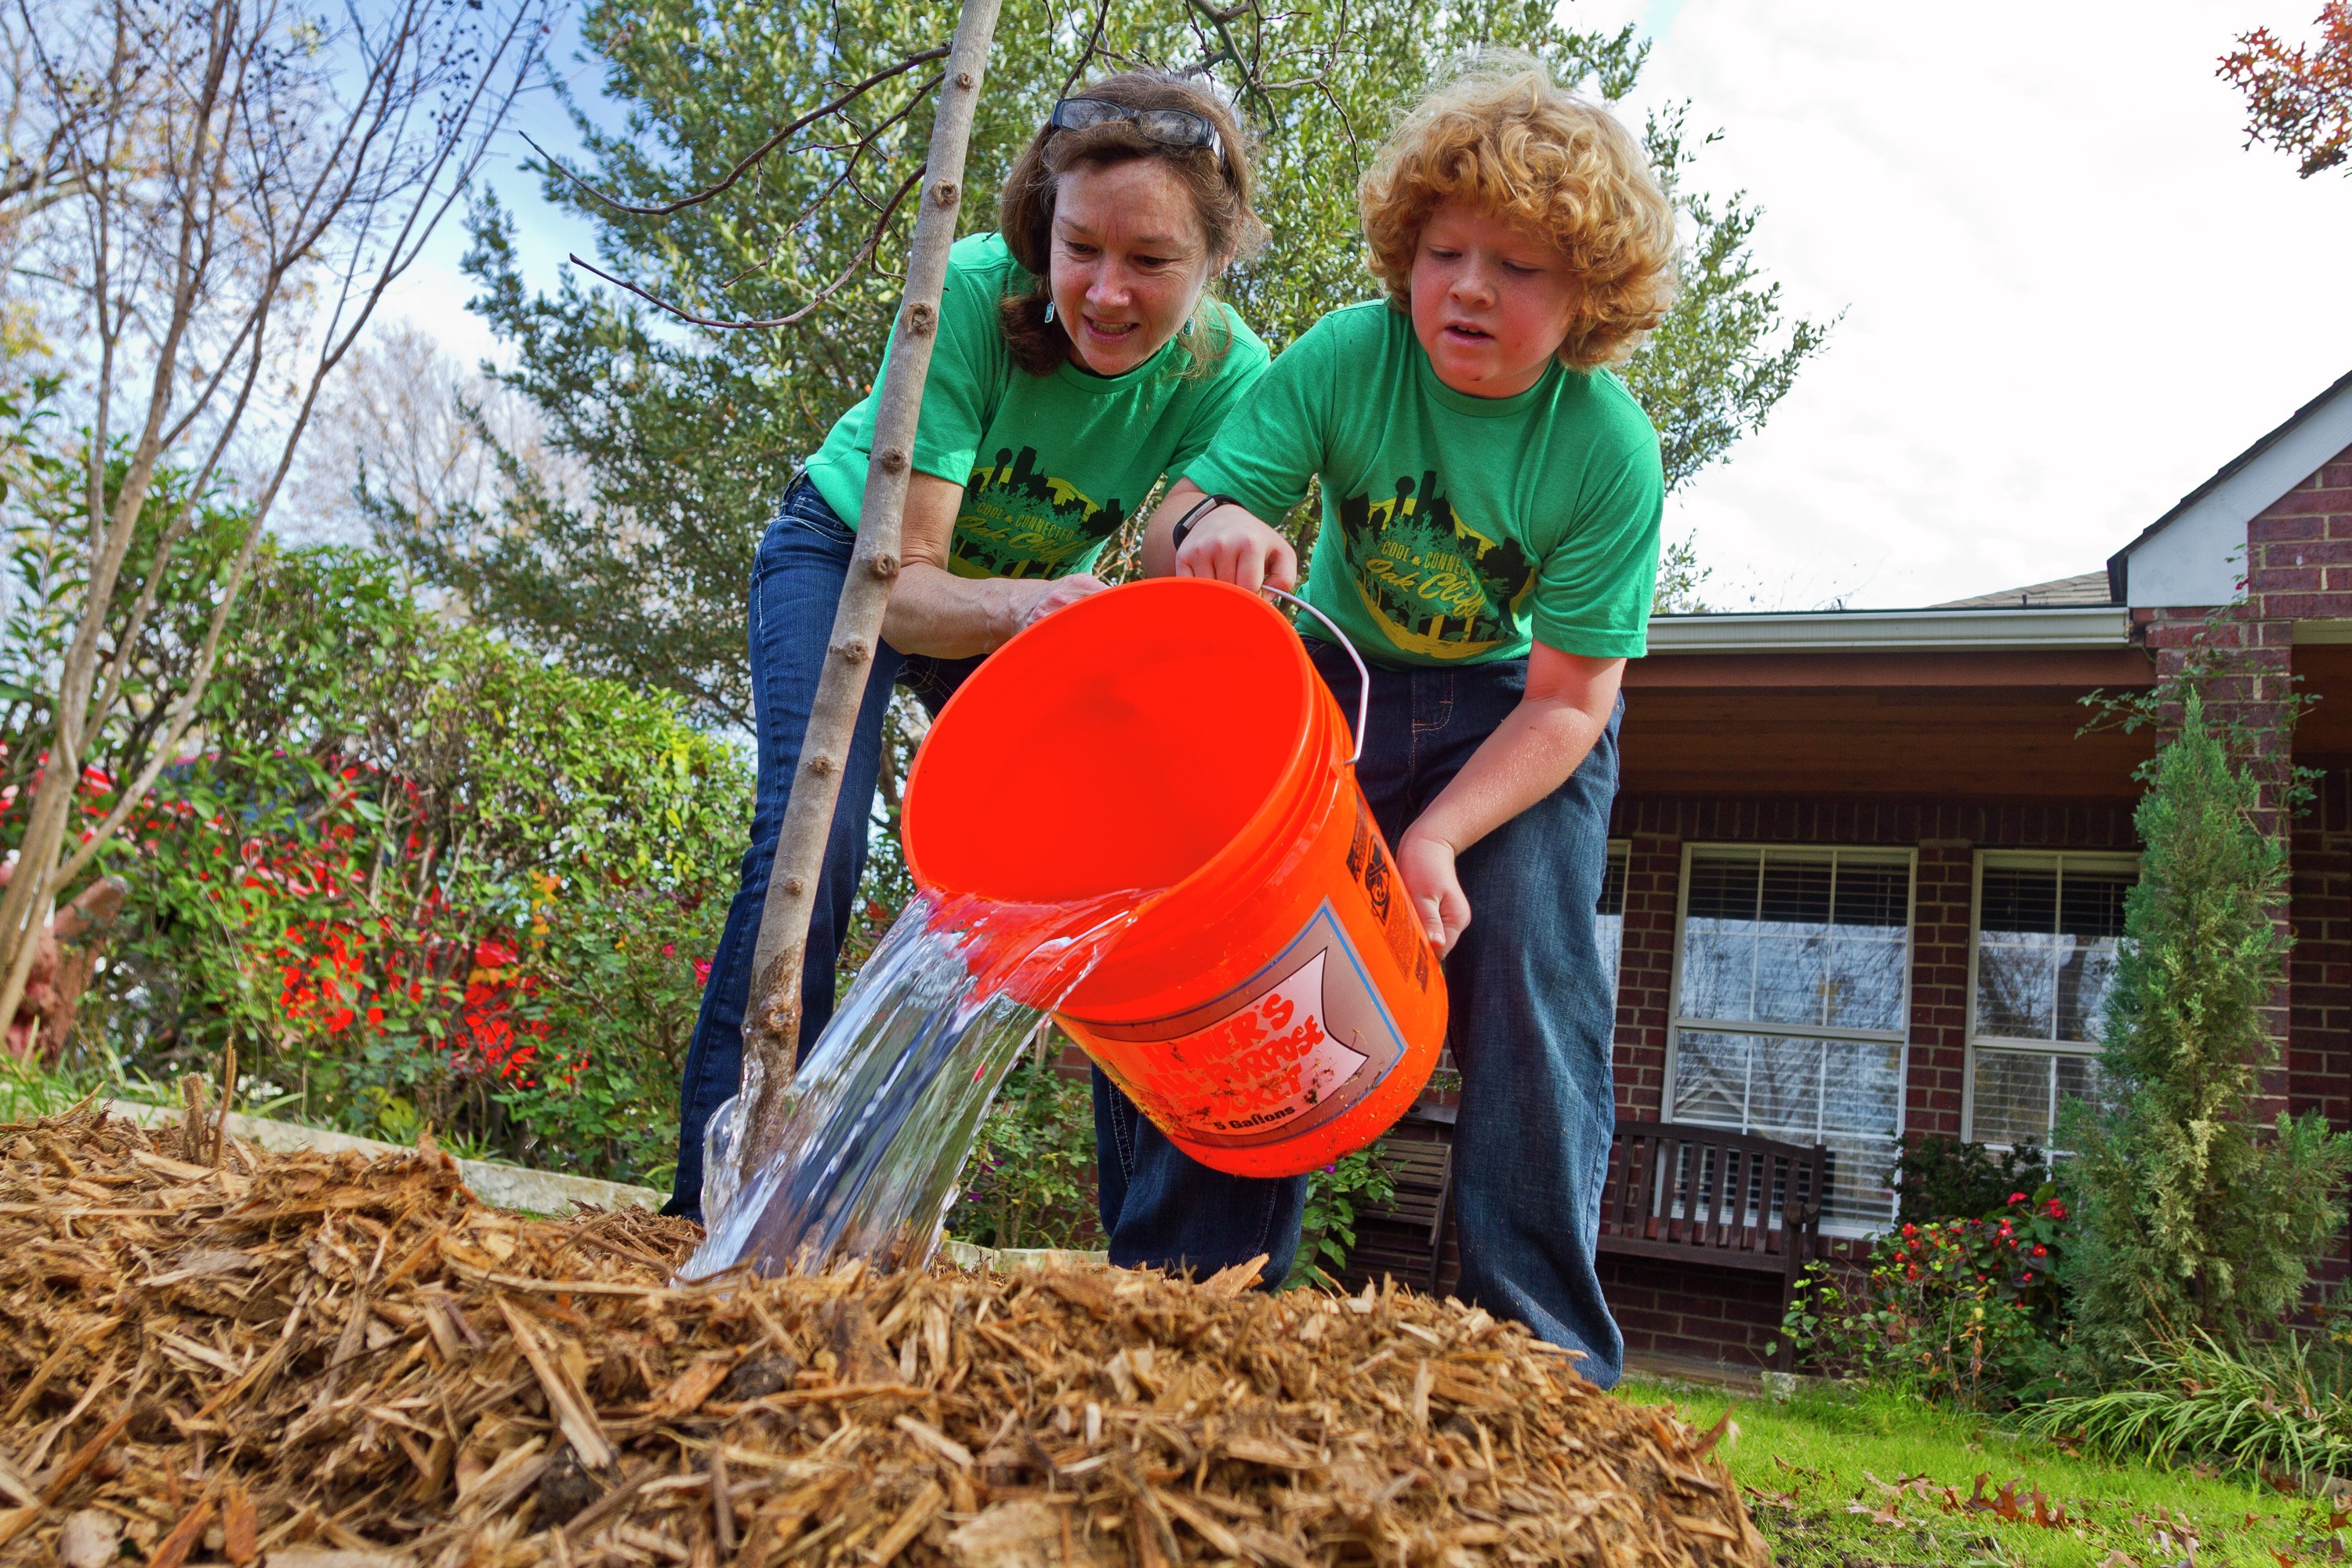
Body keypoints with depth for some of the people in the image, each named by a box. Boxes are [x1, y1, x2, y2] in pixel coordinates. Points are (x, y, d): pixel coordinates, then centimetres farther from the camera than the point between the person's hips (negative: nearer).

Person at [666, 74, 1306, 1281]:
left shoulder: (1229, 379, -26)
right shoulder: (972, 291, -34)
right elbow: (902, 585, -35)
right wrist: (1026, 607, -56)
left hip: (1020, 608, 3)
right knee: (811, 846, -22)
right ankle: (721, 1201, -14)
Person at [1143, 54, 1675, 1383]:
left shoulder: (1610, 447, -22)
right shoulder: (1345, 360, -19)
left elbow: (1565, 700, -20)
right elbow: (1170, 541, -21)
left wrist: (1436, 838, -34)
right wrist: (1209, 525, -47)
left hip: (1519, 717, -1)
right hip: (1340, 683, 2)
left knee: (1526, 963, -18)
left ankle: (1548, 1350, -7)